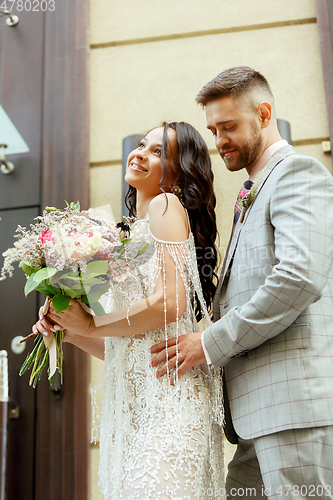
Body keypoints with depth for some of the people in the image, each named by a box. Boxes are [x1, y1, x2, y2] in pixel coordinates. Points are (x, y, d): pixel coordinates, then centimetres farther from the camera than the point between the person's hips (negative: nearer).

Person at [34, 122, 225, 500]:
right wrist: (70, 332, 7)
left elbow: (171, 303, -16)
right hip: (133, 403, 8)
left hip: (165, 391, -8)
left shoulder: (166, 206, -2)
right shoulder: (133, 233, 21)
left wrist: (90, 325, -7)